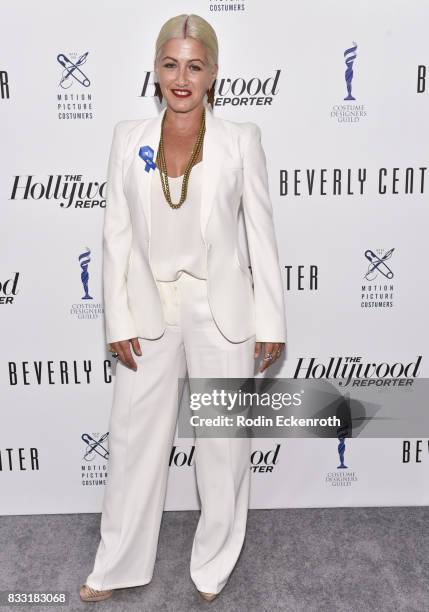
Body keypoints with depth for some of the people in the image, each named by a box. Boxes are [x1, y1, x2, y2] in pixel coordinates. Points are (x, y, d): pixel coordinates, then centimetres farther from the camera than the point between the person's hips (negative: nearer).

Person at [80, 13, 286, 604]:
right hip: (150, 309, 2)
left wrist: (271, 319, -3)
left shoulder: (241, 139, -4)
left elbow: (262, 232, -2)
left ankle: (214, 564, 37)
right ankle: (117, 567, 35)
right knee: (135, 437, 13)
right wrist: (118, 319, -2)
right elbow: (117, 234, 1)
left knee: (223, 442, 11)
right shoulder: (129, 138, 0)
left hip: (220, 309, -1)